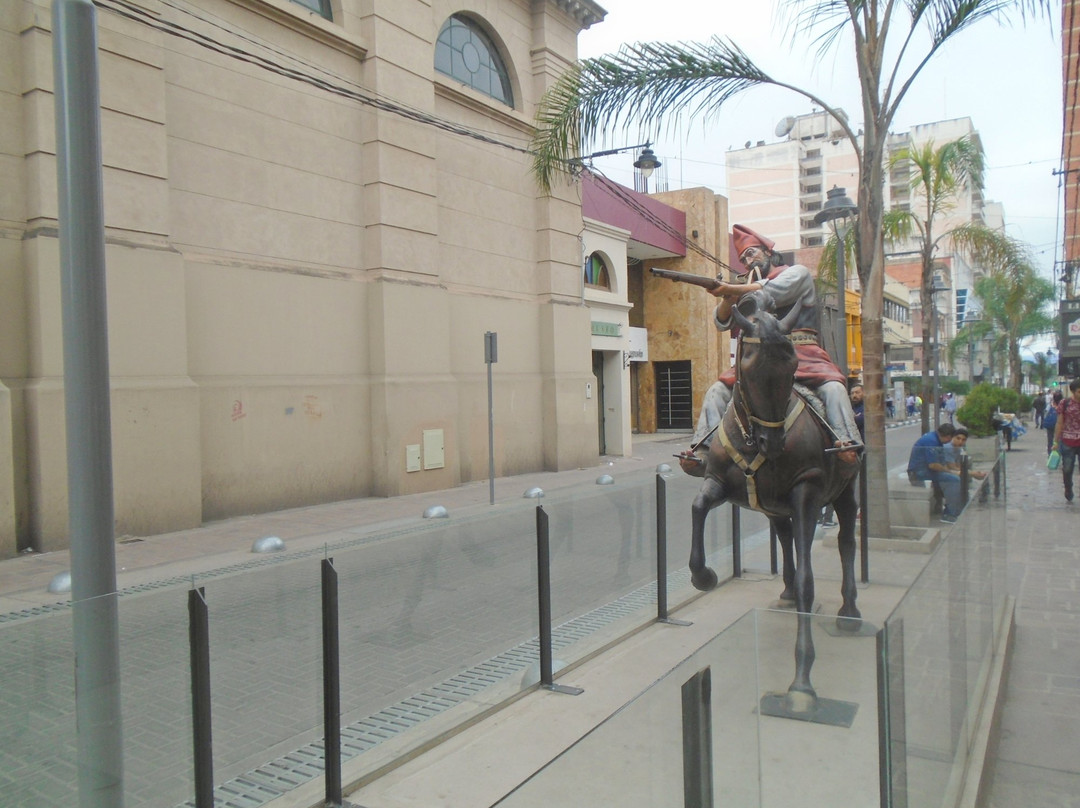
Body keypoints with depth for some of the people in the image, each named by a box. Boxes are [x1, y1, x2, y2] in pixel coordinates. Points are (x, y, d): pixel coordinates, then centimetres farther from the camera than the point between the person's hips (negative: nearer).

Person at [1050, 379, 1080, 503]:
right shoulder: (1065, 403, -3)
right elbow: (1059, 423, 1)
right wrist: (1056, 442, 1)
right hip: (1068, 441, 0)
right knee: (1067, 469, 8)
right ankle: (1068, 493, 28)